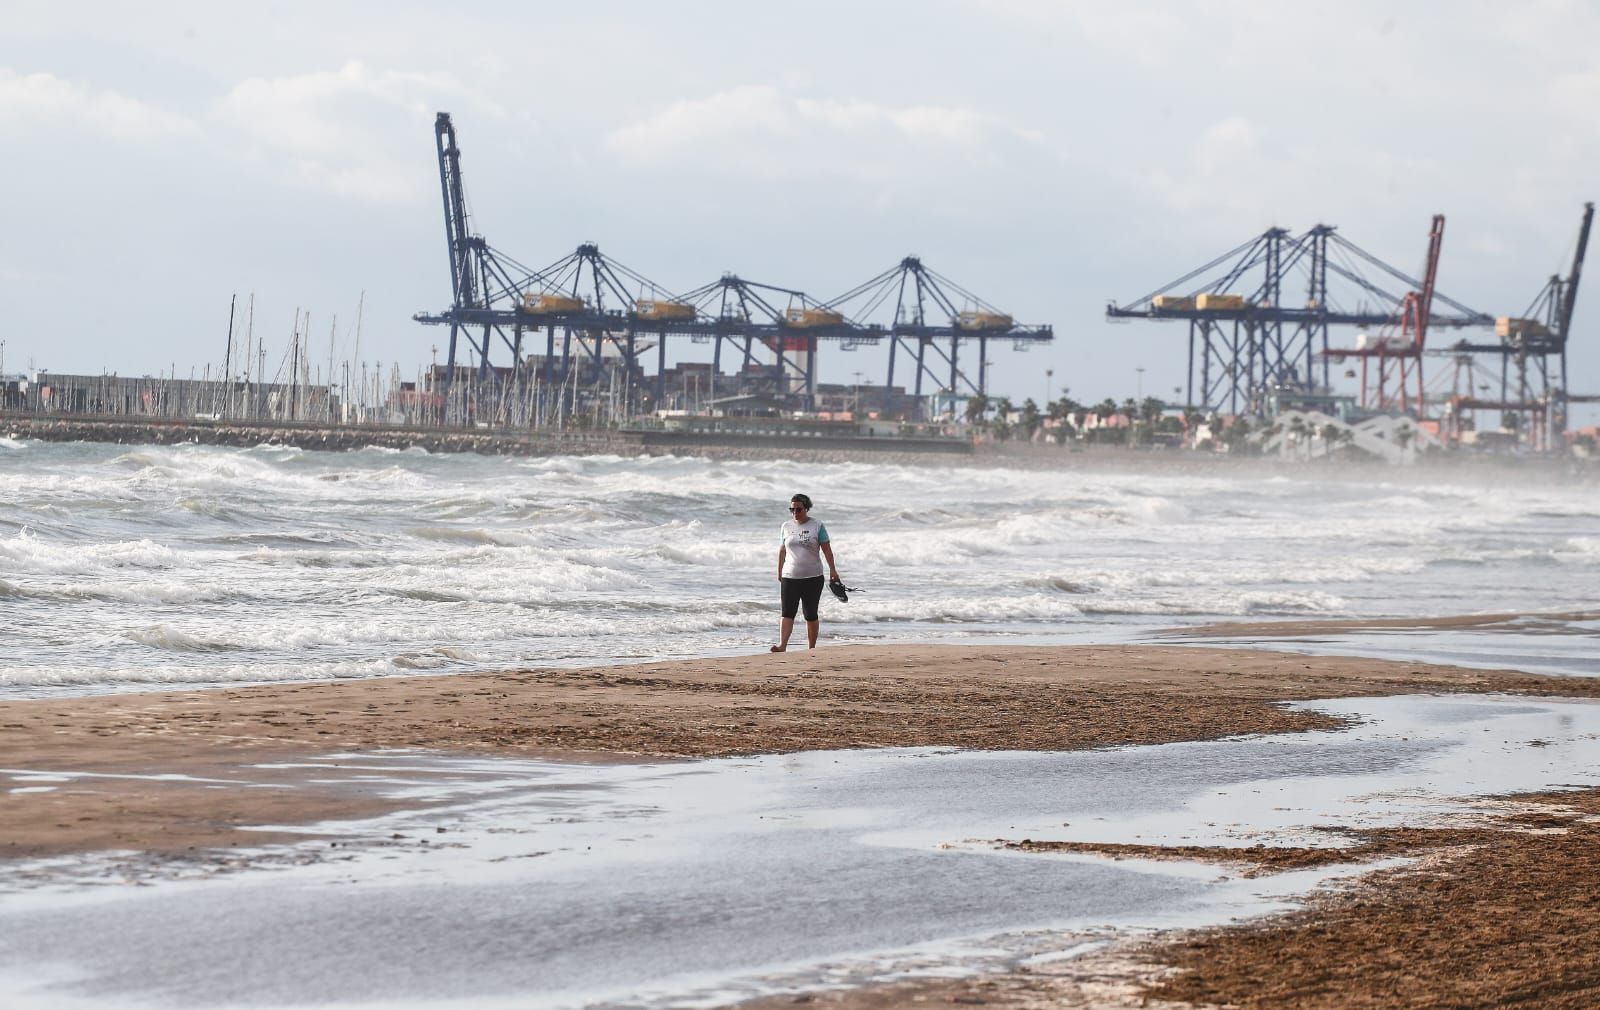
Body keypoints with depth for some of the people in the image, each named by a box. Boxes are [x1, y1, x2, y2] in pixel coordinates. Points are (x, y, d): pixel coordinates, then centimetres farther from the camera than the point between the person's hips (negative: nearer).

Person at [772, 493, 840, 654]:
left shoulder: (817, 525, 0)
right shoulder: (786, 526, 9)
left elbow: (826, 549, 1)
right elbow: (782, 551, 14)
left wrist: (832, 569, -5)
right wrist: (779, 572, 15)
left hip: (812, 577, -2)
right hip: (790, 577, 2)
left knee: (810, 615, 4)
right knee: (787, 613, -12)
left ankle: (812, 647, 13)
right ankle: (782, 645, -21)